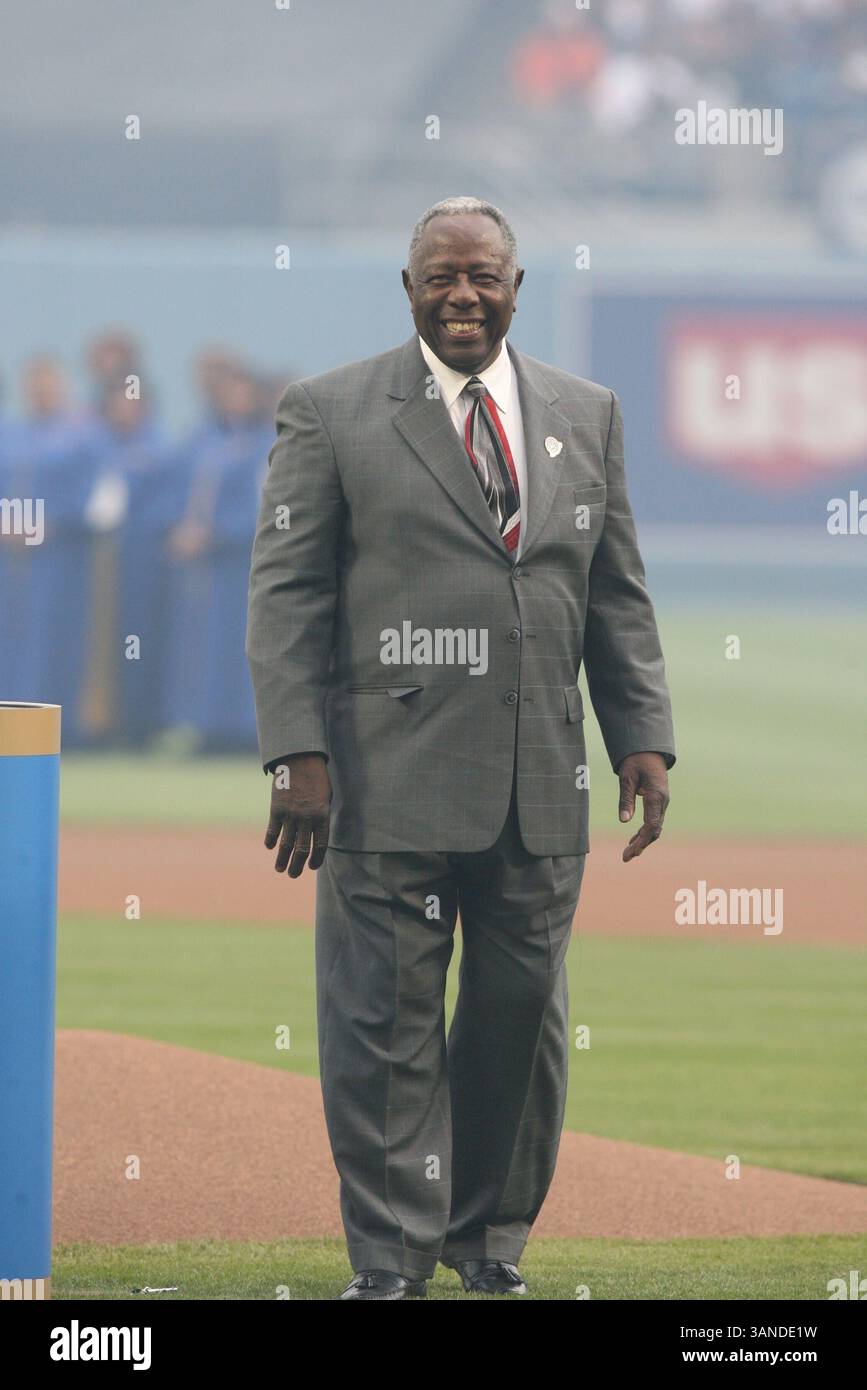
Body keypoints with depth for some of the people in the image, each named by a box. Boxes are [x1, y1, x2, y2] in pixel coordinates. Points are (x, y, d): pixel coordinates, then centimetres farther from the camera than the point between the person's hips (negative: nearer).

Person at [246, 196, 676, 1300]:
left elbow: (618, 596, 16)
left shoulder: (586, 416, 13)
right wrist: (297, 752, -10)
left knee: (520, 1021, 8)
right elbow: (285, 595, -2)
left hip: (539, 793, 4)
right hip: (390, 784, -4)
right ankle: (391, 1265, 4)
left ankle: (491, 1245, 22)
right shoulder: (331, 414, 2)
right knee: (385, 1025, -3)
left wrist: (642, 739, 6)